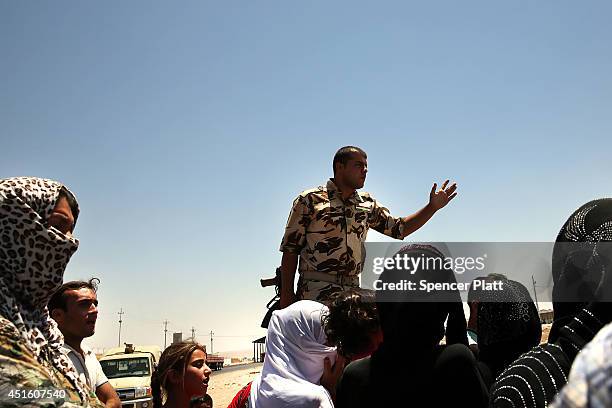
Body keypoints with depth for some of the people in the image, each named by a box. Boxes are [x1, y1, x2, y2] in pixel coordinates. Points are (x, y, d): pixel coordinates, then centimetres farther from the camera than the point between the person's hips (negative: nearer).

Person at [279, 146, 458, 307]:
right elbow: (290, 249, -1)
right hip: (315, 292, -5)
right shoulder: (310, 199, -1)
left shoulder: (367, 204, 15)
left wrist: (433, 207, 11)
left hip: (353, 292, 5)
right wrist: (286, 294, -6)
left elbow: (400, 228, 22)